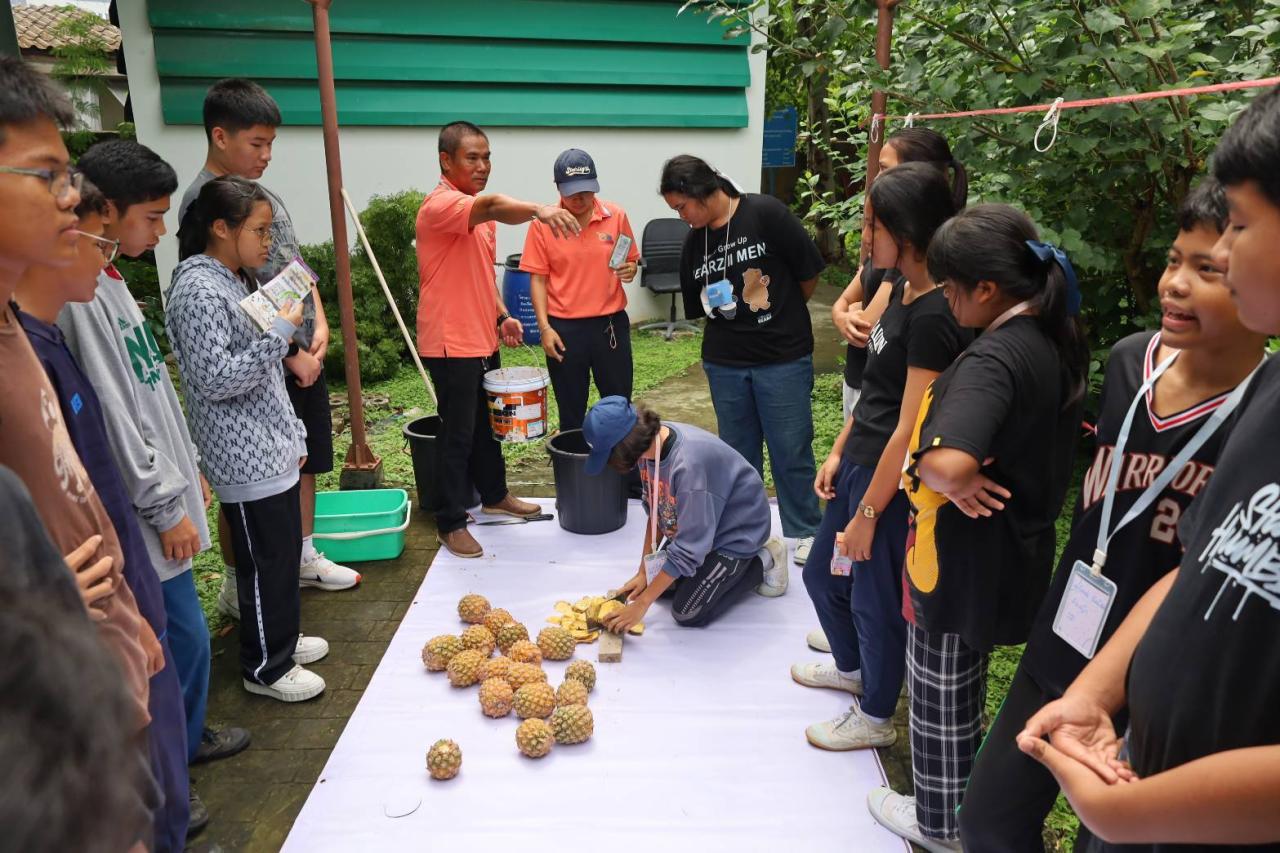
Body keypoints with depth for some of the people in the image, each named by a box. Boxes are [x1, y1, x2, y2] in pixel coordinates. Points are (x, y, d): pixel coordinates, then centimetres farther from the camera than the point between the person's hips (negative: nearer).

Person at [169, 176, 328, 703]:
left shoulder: (235, 281, 13)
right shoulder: (198, 291, -17)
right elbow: (215, 379, -23)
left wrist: (293, 435, 20)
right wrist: (280, 332, -21)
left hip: (273, 451, 9)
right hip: (246, 459, -9)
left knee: (284, 553, 19)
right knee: (265, 564, 2)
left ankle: (282, 638, 36)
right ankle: (265, 667, 18)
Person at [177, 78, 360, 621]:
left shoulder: (261, 192, 11)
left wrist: (319, 325, 1)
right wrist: (292, 356, -14)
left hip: (305, 358, 9)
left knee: (306, 462, 19)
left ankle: (303, 557, 36)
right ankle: (237, 587, 19)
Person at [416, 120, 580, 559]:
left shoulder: (479, 214, 14)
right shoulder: (440, 205, -17)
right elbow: (492, 205, -38)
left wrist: (501, 315, 7)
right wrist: (538, 209, -56)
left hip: (483, 340, 9)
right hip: (450, 342, -9)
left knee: (488, 424, 21)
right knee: (457, 433, -1)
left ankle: (494, 494, 38)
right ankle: (451, 523, 11)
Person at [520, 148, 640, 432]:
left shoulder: (616, 216, -1)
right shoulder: (542, 223, -5)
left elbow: (630, 261, 10)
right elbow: (537, 278, -3)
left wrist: (629, 270, -14)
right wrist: (544, 327, -9)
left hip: (611, 323, 1)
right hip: (564, 328, -1)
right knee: (571, 411, 10)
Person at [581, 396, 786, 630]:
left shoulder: (689, 465, -40)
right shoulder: (649, 443, -16)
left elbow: (688, 550, -32)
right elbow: (655, 509, 0)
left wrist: (641, 604, -26)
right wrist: (644, 571, 1)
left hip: (737, 532, -8)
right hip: (697, 524, 8)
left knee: (688, 613, -8)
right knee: (658, 583, 10)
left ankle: (763, 562, 7)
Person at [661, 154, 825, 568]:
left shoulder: (766, 214, -12)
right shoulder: (694, 242, 4)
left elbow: (809, 274, -6)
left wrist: (782, 315, 7)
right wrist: (734, 325, 3)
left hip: (783, 358, -4)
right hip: (724, 363, 5)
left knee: (791, 450, 5)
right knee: (738, 451, 15)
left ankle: (804, 532, 22)